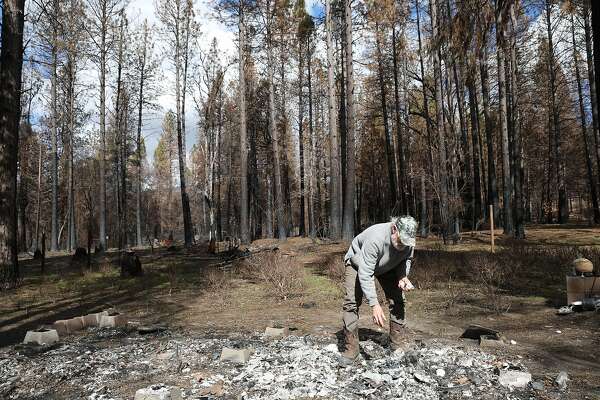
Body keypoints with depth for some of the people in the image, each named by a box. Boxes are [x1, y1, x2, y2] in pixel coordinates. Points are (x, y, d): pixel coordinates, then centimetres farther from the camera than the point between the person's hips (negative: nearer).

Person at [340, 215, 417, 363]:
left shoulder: (409, 240, -26)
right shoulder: (375, 239, -45)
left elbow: (406, 259, -3)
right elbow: (365, 274, -43)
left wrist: (403, 277, -24)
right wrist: (374, 305, -46)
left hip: (388, 266, 5)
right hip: (359, 263, -5)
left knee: (397, 301, -4)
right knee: (352, 302, -16)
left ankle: (398, 345, 7)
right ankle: (351, 348, -8)